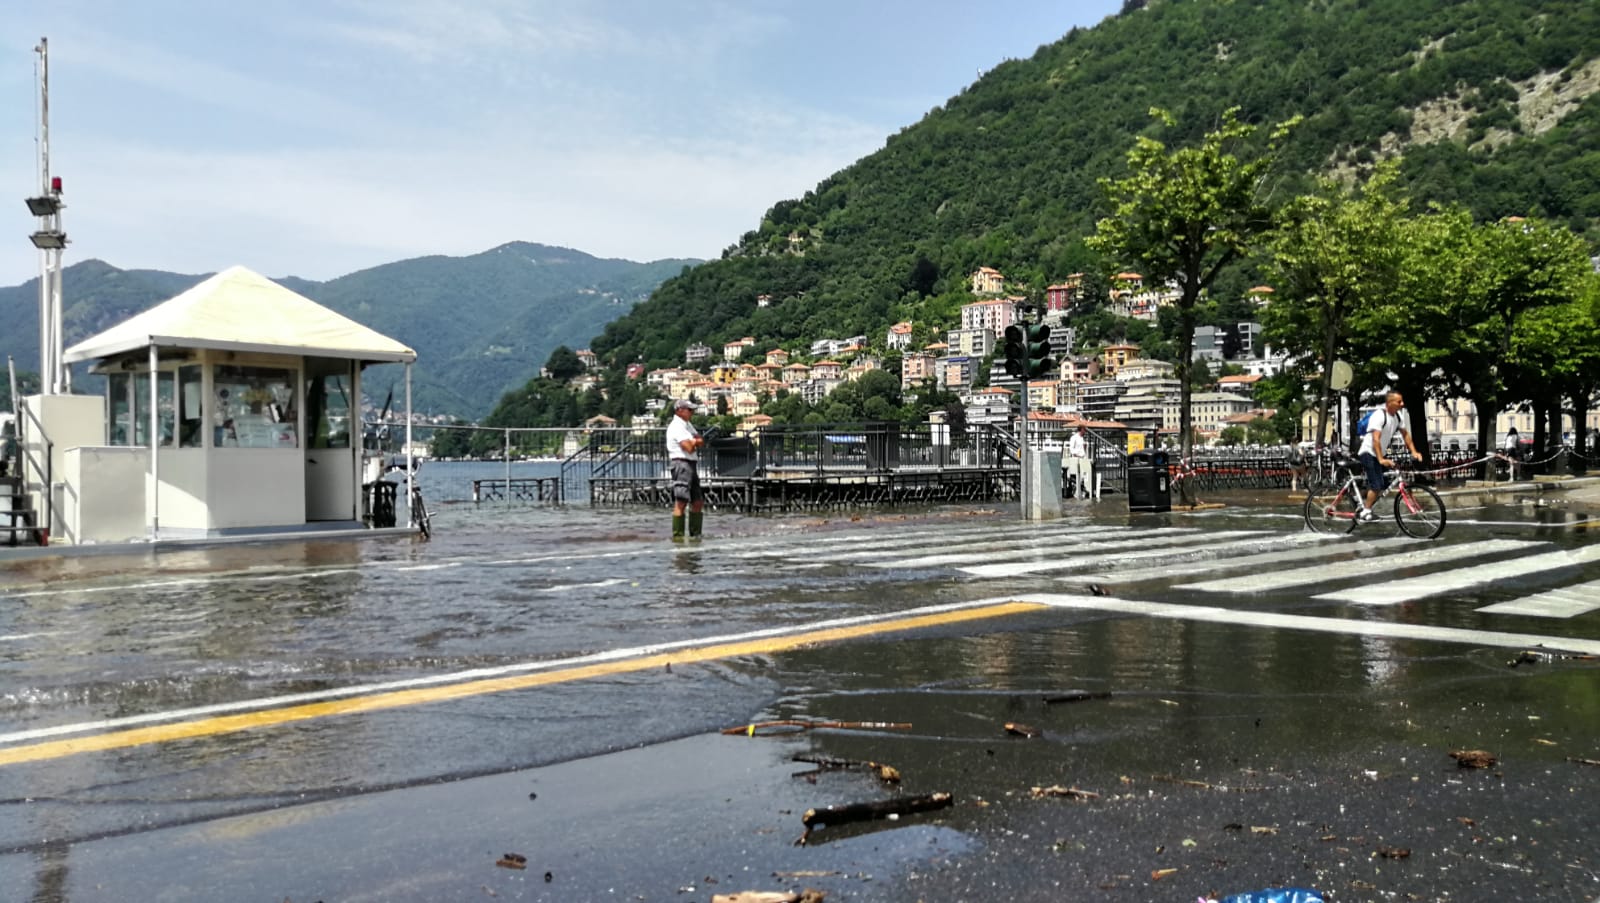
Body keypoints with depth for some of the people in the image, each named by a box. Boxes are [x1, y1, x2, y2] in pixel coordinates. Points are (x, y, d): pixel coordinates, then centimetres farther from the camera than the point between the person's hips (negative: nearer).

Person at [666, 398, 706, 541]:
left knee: (698, 501, 12)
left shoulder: (687, 425, 20)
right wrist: (696, 442, 2)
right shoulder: (676, 426, -11)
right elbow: (689, 448, -18)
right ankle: (677, 535, -13)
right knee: (681, 502, -13)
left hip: (692, 465, 10)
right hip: (682, 464, -10)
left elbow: (701, 441, 17)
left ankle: (695, 534, 18)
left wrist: (694, 441, -4)